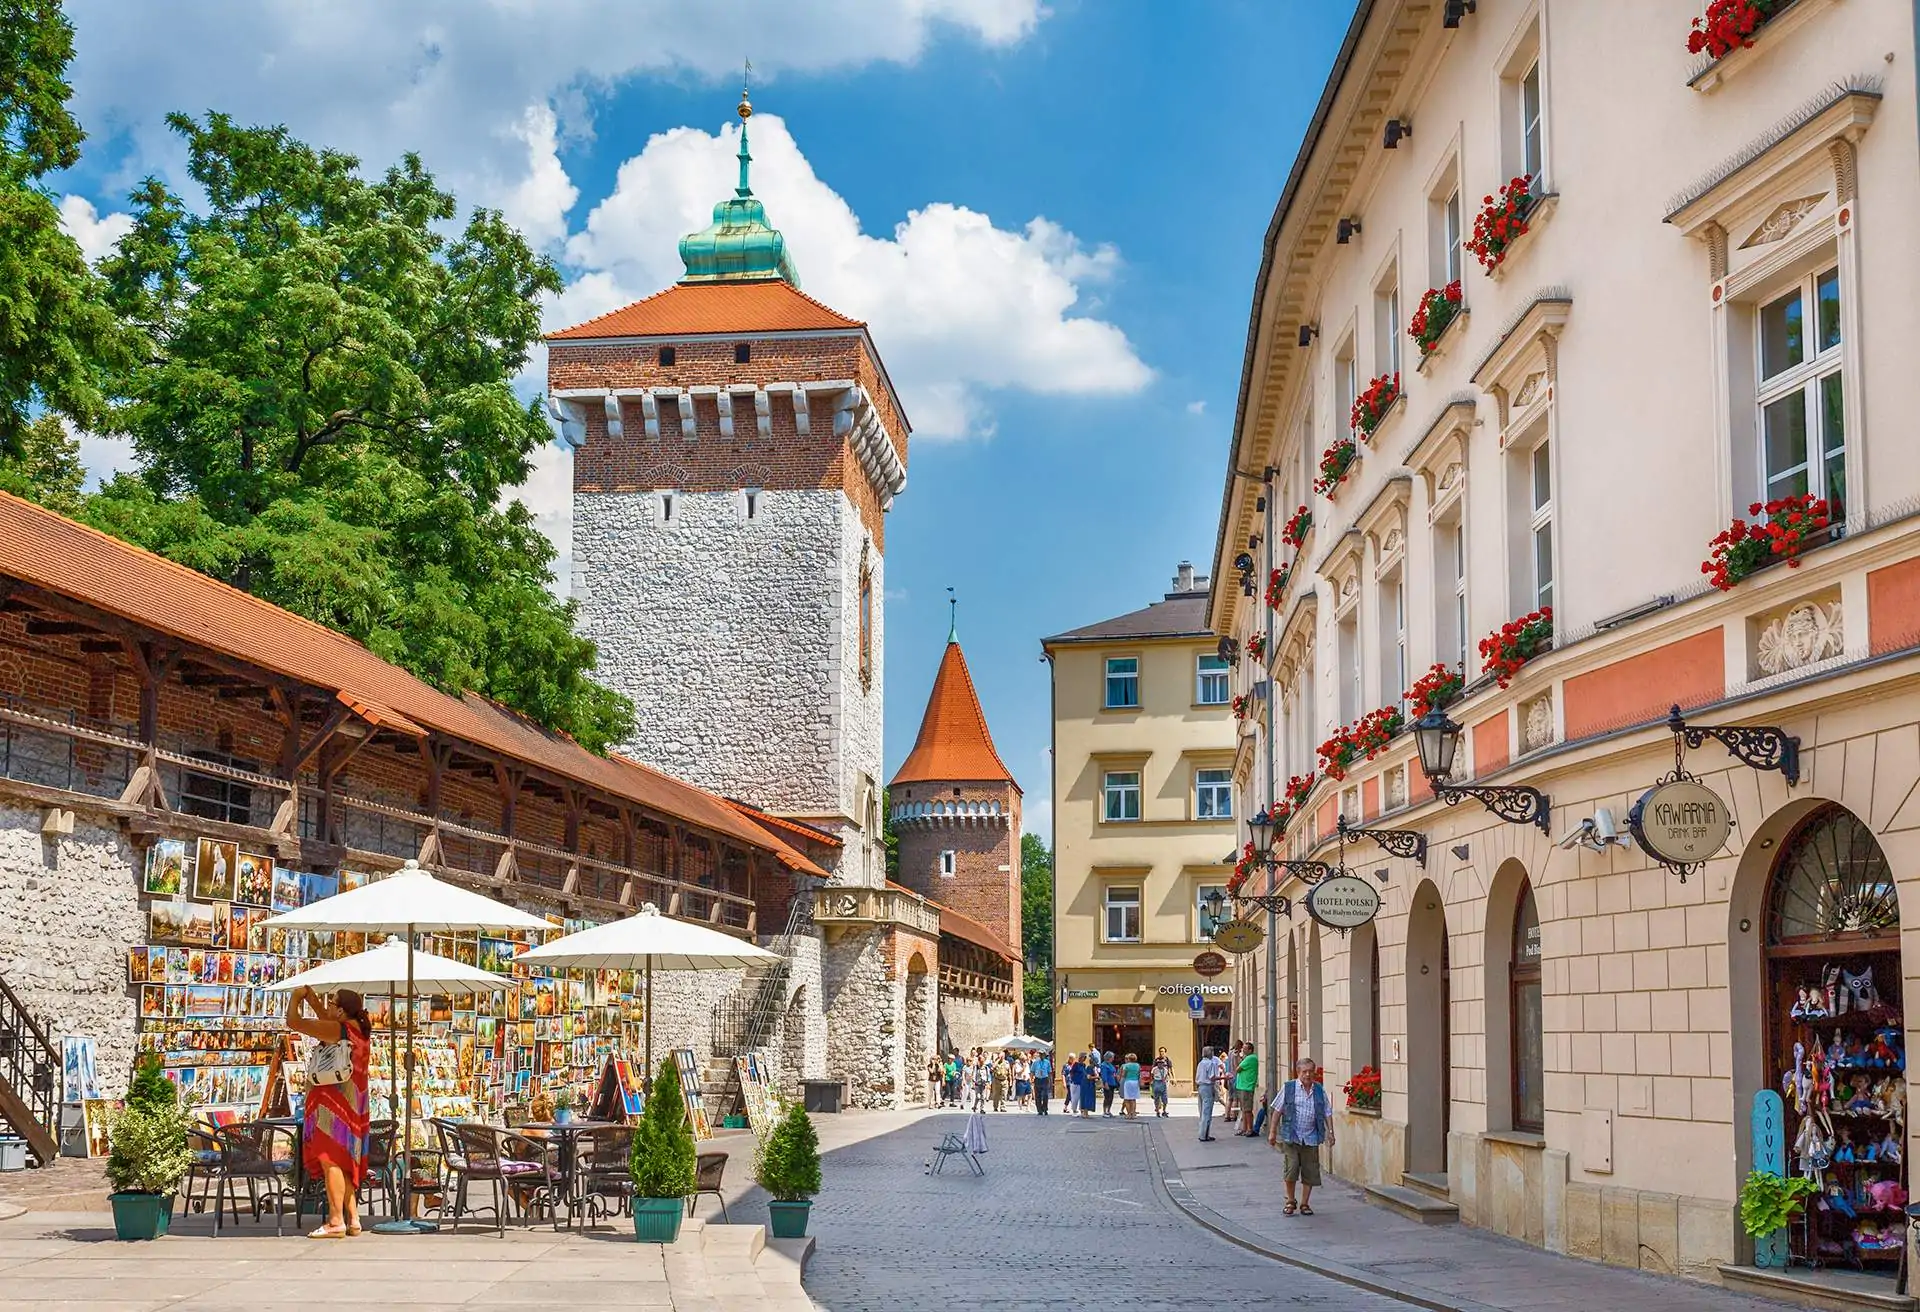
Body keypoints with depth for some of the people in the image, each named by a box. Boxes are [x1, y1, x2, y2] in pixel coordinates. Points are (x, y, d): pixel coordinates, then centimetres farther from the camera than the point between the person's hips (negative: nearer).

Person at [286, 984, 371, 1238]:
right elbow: (326, 1018, 31)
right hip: (352, 1104, 10)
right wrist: (310, 996, 29)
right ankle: (353, 1220, 15)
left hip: (333, 1101, -10)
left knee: (330, 1160, -10)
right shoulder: (359, 1030, 12)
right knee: (344, 1164, 15)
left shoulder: (336, 1030, -14)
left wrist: (296, 997, 5)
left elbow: (293, 1021, -11)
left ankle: (336, 1222, -15)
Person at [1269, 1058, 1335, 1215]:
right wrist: (1272, 1131, 1)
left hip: (1311, 1137, 2)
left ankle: (1305, 1204, 18)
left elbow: (1327, 1113, 11)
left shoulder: (1319, 1090, 7)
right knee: (1291, 1168, -9)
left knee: (1310, 1172, 4)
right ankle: (1290, 1202, 10)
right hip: (1291, 1136, -2)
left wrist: (1330, 1132, 2)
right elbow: (1277, 1110, 2)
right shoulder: (1288, 1088, -1)